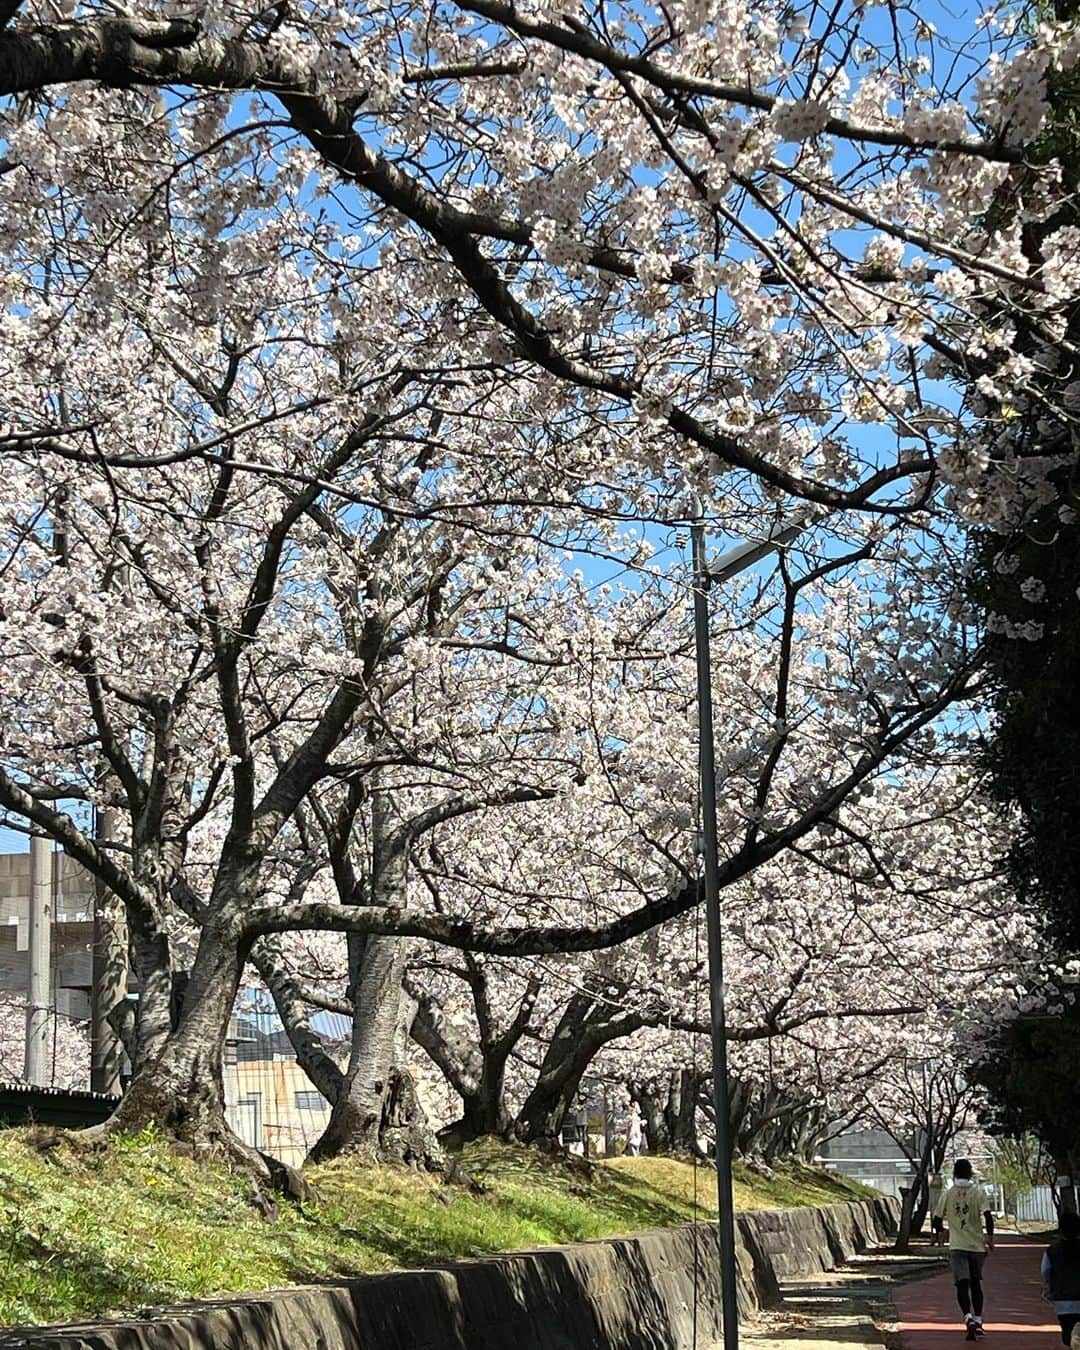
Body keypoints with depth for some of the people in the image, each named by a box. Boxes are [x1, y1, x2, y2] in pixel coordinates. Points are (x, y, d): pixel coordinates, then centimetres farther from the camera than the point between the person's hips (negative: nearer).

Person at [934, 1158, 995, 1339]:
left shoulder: (947, 1194, 1)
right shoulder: (978, 1192, -2)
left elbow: (937, 1217, 8)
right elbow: (987, 1215, -12)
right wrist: (990, 1237, -2)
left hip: (957, 1246, -1)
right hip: (977, 1245, 1)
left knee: (962, 1284, -7)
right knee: (975, 1283, 17)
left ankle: (969, 1318, -28)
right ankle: (977, 1321, 20)